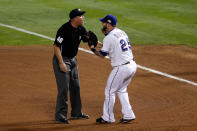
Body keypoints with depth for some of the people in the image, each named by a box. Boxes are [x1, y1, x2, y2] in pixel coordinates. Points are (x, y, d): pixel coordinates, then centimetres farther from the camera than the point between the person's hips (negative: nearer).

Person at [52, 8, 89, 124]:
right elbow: (56, 46, -23)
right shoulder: (64, 29, -23)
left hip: (73, 60, 8)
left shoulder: (81, 29, 0)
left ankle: (76, 113, 29)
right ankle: (60, 116, -4)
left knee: (75, 87, 15)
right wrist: (61, 63, -26)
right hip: (62, 59, -8)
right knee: (64, 88, -10)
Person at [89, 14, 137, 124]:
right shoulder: (122, 32, 10)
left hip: (121, 68, -8)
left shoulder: (109, 38, -14)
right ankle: (128, 115, 20)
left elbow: (102, 55, -7)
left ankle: (108, 118, 16)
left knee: (110, 91, 7)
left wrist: (92, 49, 8)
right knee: (121, 90, 23)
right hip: (132, 65, 8)